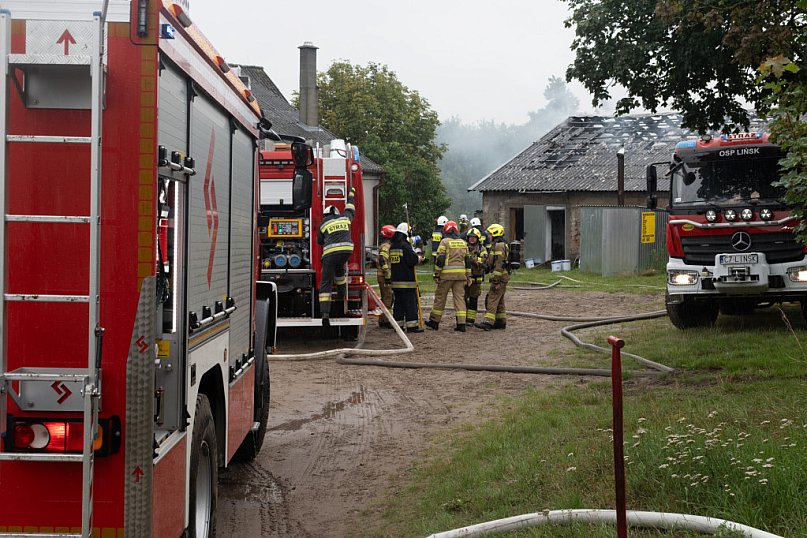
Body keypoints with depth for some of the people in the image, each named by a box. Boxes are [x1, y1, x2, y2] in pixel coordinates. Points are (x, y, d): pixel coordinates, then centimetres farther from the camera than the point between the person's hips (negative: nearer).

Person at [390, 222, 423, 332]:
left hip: (396, 280, 8)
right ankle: (412, 326, -6)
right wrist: (419, 258, 1)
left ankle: (398, 324, 13)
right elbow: (413, 260, -20)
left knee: (398, 302, 12)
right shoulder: (405, 245, -14)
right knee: (410, 303, -5)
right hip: (407, 280, -8)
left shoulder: (392, 247, 11)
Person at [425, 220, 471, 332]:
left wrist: (437, 274, -5)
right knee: (460, 298, 4)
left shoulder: (445, 242, -4)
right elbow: (467, 261, 15)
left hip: (447, 274, -4)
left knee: (440, 297, 6)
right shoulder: (463, 243, 13)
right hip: (460, 274, 4)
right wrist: (468, 276, 19)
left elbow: (440, 259, -9)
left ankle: (434, 321, 13)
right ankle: (461, 323, -2)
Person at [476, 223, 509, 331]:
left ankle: (488, 322, -21)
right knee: (499, 301, 15)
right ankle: (501, 322, 19)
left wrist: (496, 280, -24)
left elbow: (499, 265, -22)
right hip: (501, 278, 11)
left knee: (492, 300, -15)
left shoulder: (498, 246, -15)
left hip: (499, 278, -11)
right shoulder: (502, 245, 20)